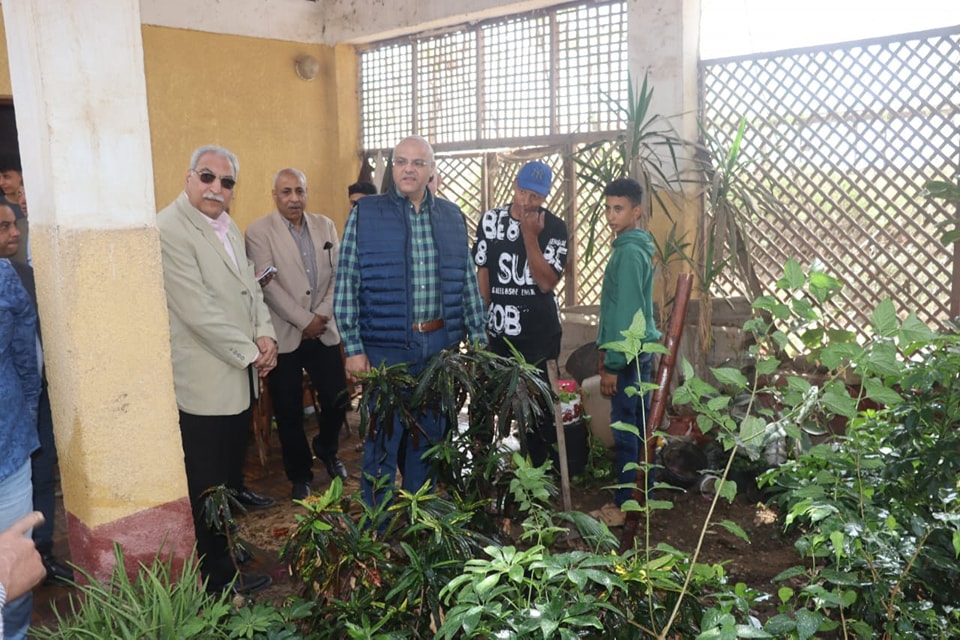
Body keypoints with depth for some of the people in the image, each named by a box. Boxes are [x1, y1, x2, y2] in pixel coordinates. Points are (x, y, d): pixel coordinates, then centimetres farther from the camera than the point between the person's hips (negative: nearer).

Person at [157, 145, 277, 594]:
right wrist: (249, 352, -15)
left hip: (238, 379, 9)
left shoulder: (230, 228, 13)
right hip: (204, 384, -9)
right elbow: (198, 309, -21)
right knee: (207, 489, 4)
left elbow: (251, 288, 16)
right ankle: (217, 581, 18)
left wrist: (265, 334, -2)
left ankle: (224, 563, 31)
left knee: (231, 478, 17)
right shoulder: (168, 230, -15)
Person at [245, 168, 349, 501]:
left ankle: (326, 449, 36)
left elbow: (338, 274, 4)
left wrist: (323, 315, -9)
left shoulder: (325, 226, 8)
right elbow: (268, 285, -13)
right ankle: (299, 473, 26)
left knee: (337, 399, 6)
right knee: (289, 411, 6)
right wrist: (304, 321, -15)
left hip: (324, 331, 3)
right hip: (284, 336, -3)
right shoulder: (259, 232, -6)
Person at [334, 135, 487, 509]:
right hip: (385, 347, -3)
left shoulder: (452, 217, 9)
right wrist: (353, 348, -10)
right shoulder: (365, 214, -2)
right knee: (383, 439, 4)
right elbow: (346, 285, -5)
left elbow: (468, 283, 11)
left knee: (429, 436, 14)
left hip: (440, 345, 4)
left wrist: (478, 339, 8)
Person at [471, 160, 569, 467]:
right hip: (497, 331, 2)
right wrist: (480, 323, 1)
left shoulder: (554, 227, -4)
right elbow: (481, 272, 6)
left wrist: (530, 236, -19)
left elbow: (547, 282, -13)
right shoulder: (490, 220, 3)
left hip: (539, 333, -2)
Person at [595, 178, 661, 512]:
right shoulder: (638, 246, 13)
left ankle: (626, 504, 7)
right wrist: (607, 350, 21)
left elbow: (626, 313, -21)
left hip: (628, 353, -10)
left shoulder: (628, 252, -17)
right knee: (641, 424, 16)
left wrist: (612, 364, -18)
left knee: (625, 429, -2)